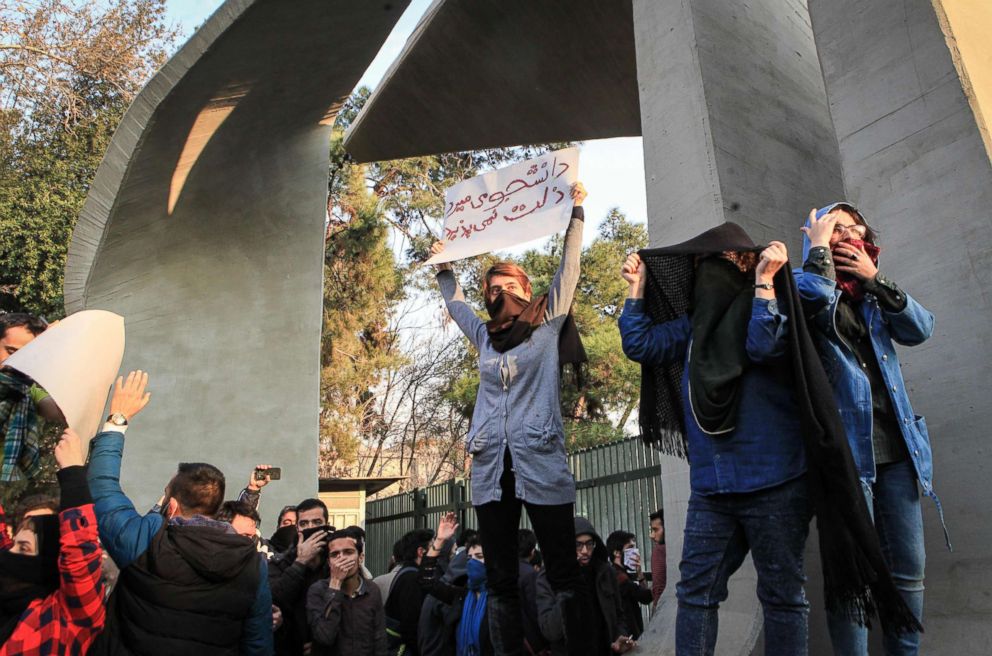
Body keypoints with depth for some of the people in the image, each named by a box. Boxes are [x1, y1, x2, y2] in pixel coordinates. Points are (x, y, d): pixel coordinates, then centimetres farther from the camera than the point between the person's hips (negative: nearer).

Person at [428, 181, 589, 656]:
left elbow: (569, 268, 5)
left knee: (564, 575, -1)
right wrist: (444, 265, 37)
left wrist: (575, 213, 5)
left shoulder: (548, 325, 8)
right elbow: (454, 301, 36)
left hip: (541, 465, -4)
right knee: (500, 581, 7)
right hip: (490, 467, 5)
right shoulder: (484, 337, 18)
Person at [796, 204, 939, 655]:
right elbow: (814, 297, -23)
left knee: (908, 571, 10)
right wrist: (819, 245, -8)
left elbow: (921, 328, 5)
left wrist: (875, 279, -1)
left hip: (895, 449, 6)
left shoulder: (871, 295, 20)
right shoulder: (804, 285, 2)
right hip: (845, 449, -6)